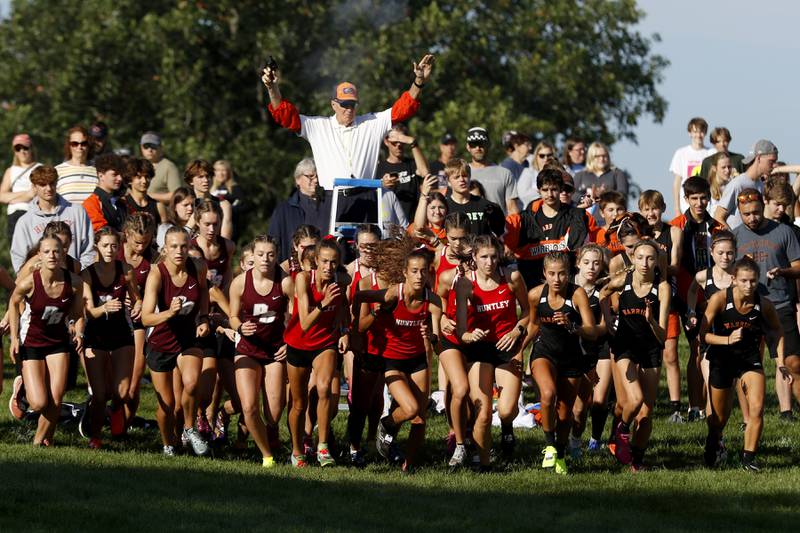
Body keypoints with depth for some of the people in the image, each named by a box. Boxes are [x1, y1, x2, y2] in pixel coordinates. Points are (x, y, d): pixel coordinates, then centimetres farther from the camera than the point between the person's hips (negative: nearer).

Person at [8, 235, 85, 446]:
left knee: (56, 401, -7)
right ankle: (22, 388, 26)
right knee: (39, 403, -11)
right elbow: (14, 303, 0)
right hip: (31, 342, -2)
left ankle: (40, 440, 18)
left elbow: (78, 314, 3)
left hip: (59, 343, 2)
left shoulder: (74, 282, -14)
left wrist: (79, 334, -15)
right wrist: (14, 337, -4)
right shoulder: (29, 282, -22)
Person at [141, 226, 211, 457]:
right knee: (167, 404, 6)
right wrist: (170, 312, -49)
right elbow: (146, 318, -31)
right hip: (161, 343, -1)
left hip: (189, 338, 1)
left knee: (191, 383, -27)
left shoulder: (198, 268, -12)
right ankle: (168, 446, 33)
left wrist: (203, 319, 0)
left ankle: (190, 430, -2)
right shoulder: (156, 275, -22)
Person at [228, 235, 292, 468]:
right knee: (249, 407, -15)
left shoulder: (285, 282, -10)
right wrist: (240, 327, -17)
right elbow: (233, 317, 5)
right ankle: (266, 455, 5)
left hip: (276, 350, 0)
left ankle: (271, 436, 32)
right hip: (248, 350, 1)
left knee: (274, 412, -5)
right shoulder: (240, 282, -7)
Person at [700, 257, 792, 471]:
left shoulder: (763, 305, -15)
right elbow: (703, 333, -17)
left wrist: (780, 363, 1)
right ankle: (714, 444, 47)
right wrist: (728, 339, -34)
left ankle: (748, 458, 0)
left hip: (750, 358, 1)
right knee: (719, 417, 12)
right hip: (721, 359, -1)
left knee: (757, 409, -17)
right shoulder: (720, 299, -21)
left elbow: (777, 330, 6)